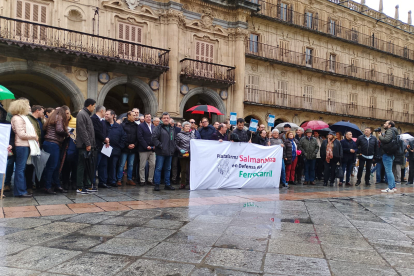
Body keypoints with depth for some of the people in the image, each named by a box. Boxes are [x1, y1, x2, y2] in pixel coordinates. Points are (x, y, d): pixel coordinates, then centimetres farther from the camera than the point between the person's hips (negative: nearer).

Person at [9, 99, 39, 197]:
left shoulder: (23, 117, 20)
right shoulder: (17, 118, -11)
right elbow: (21, 134, -17)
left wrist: (35, 137, 6)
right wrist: (34, 136, -7)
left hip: (26, 146, 10)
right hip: (21, 146, -10)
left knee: (21, 168, 12)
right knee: (20, 168, -5)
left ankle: (21, 190, 18)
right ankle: (21, 191, -1)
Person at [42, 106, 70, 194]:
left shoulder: (55, 118, 22)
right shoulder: (59, 118, -5)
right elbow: (59, 130, -19)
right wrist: (66, 134, -1)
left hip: (53, 144, 10)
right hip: (53, 144, -10)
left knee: (56, 166, 13)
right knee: (52, 166, -6)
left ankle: (57, 186, 19)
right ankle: (48, 187, -1)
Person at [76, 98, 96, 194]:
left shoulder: (86, 114, 21)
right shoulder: (81, 114, -10)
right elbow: (82, 131, -18)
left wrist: (92, 144, 16)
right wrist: (87, 144, -19)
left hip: (88, 145, 10)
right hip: (84, 146, -10)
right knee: (82, 166, -5)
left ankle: (86, 185, 19)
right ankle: (80, 187, 0)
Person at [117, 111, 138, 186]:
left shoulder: (136, 126, 9)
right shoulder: (123, 125, -4)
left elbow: (138, 137, 10)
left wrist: (134, 144, -5)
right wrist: (127, 145, -11)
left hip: (133, 149, 5)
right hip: (125, 149, -5)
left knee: (131, 165, 10)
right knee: (122, 165, -1)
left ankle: (129, 179, 18)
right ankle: (119, 179, 6)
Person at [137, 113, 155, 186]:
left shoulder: (154, 127, 15)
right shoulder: (141, 126, 0)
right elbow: (140, 137, -9)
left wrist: (155, 146, -2)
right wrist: (146, 146, -14)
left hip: (152, 149, 5)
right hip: (144, 149, -4)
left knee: (152, 165, 4)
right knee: (142, 166, 0)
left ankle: (150, 180, 13)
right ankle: (142, 180, 9)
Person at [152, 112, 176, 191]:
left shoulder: (172, 129, 15)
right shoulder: (158, 128, -5)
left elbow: (174, 139, 24)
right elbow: (154, 137, -14)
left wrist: (173, 147, 11)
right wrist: (160, 145, -15)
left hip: (170, 152, 6)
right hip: (161, 152, -6)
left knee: (168, 169, 12)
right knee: (158, 168, -2)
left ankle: (167, 184, 20)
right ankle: (156, 185, 5)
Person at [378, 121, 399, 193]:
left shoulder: (390, 131, -10)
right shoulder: (392, 131, 22)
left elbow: (386, 139, -24)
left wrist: (380, 136, -8)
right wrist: (381, 135, 5)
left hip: (387, 154, -11)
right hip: (389, 154, 11)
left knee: (388, 171, -9)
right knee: (389, 171, 14)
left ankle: (390, 188, -7)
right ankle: (393, 187, 18)